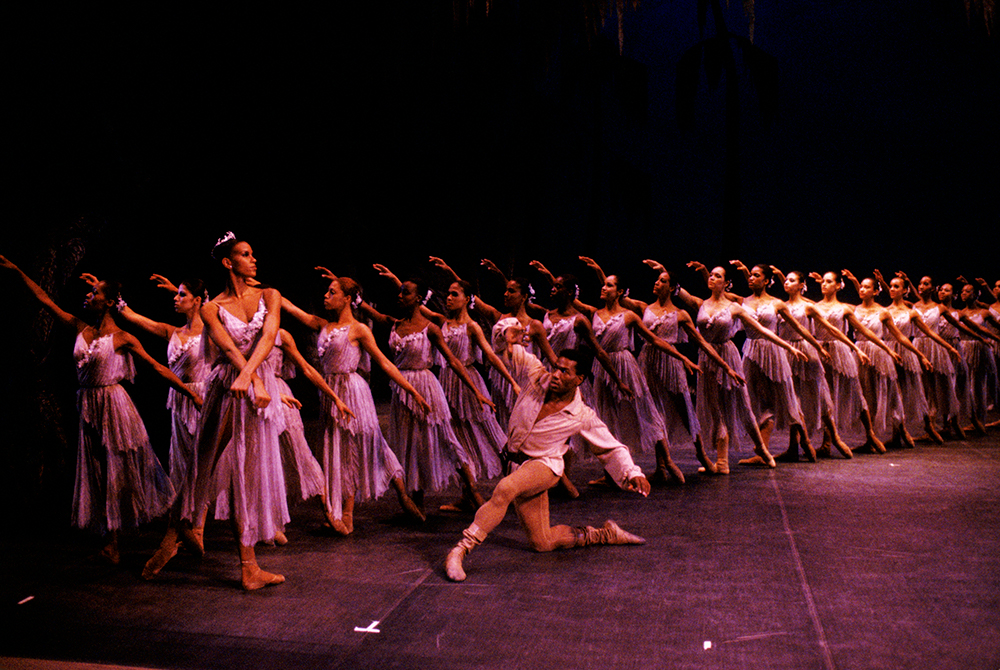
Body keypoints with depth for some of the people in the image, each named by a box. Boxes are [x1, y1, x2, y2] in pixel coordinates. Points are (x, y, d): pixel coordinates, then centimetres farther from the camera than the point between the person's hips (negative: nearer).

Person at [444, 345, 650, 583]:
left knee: (504, 489, -38)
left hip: (544, 466, -5)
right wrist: (508, 342, -17)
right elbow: (513, 354, 6)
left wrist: (633, 474, -16)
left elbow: (612, 449, -1)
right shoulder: (537, 377, -8)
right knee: (542, 543, 9)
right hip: (516, 464, 5)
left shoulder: (583, 417, -12)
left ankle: (461, 549, -30)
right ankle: (605, 534, 27)